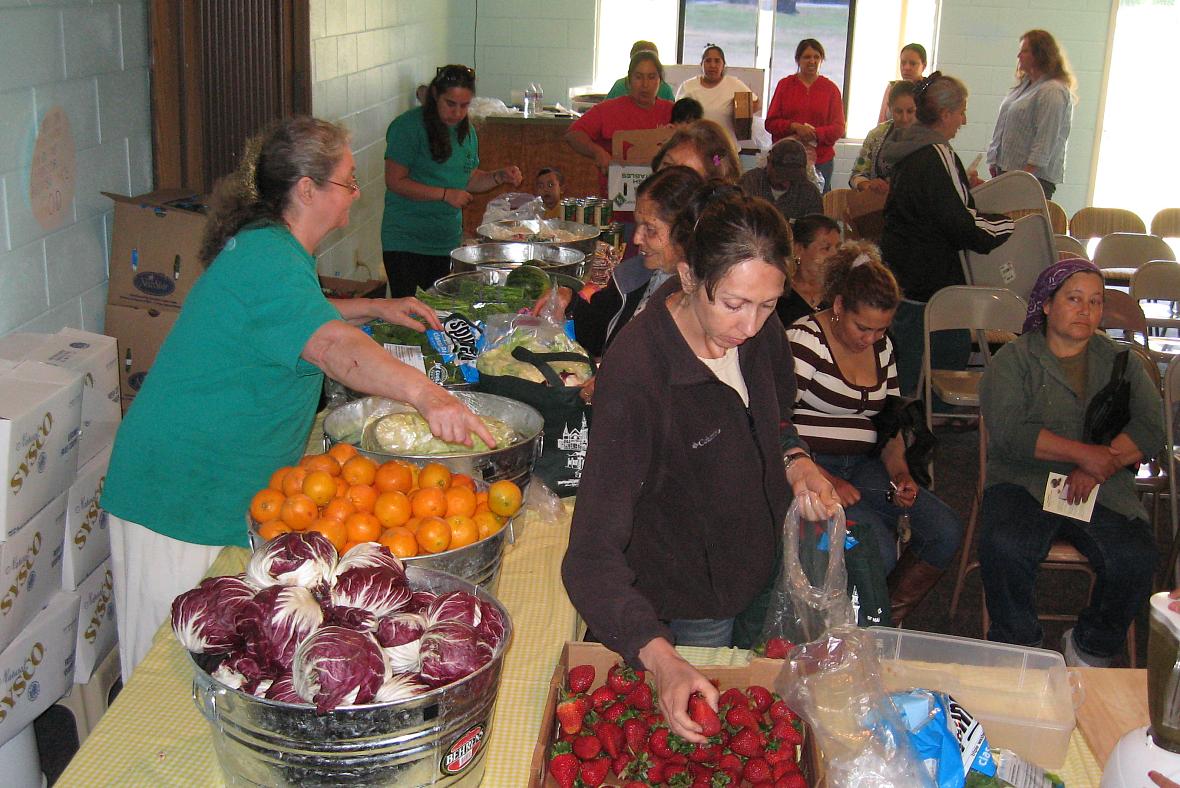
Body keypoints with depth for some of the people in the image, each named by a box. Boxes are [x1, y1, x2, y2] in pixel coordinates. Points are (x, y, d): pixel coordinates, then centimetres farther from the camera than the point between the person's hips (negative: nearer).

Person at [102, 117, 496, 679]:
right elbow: (334, 348, -40)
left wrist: (376, 309, 22)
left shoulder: (267, 244, 11)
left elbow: (293, 315, 33)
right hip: (186, 491, -10)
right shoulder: (268, 260, -22)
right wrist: (423, 392, -54)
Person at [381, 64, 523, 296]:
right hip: (406, 242, -6)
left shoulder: (466, 131, 11)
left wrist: (500, 176, -1)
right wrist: (445, 194, -20)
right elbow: (395, 181, -16)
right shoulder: (408, 126, -12)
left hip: (448, 241, 7)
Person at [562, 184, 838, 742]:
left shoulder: (759, 331, -14)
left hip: (759, 571, 6)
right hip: (686, 608, -5)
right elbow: (594, 553, -36)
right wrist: (660, 659, -49)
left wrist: (795, 465, -12)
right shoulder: (635, 372, -35)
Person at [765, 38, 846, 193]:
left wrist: (815, 133, -13)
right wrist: (795, 127, -13)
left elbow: (839, 128, 5)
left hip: (821, 161, 0)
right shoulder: (785, 85, 8)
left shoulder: (830, 88, 7)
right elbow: (770, 122, 5)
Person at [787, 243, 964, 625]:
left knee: (946, 529, -11)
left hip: (861, 466, 7)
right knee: (879, 547, -27)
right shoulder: (805, 340, -9)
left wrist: (899, 470, 2)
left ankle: (889, 620, 6)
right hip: (810, 467, -7)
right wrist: (825, 480, -23)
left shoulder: (881, 346, 14)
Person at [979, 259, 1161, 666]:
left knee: (1135, 558, -25)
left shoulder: (1120, 361, 16)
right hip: (1025, 482, -2)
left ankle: (1091, 648, 3)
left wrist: (1099, 467, -13)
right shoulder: (1013, 359, 7)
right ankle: (1017, 647, -6)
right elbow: (1007, 432, -9)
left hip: (1103, 489, 2)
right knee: (1005, 546, -32)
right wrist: (1084, 453, -14)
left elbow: (1151, 428, 3)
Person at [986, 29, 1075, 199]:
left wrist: (1025, 175, -22)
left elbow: (1046, 141, -18)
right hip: (1006, 169, 9)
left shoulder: (1053, 92, -12)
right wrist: (994, 163, 17)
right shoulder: (1024, 84, 17)